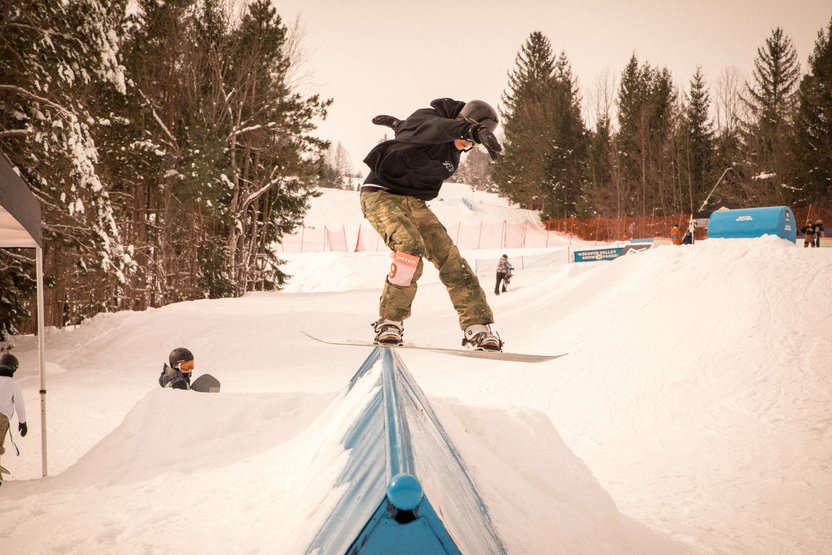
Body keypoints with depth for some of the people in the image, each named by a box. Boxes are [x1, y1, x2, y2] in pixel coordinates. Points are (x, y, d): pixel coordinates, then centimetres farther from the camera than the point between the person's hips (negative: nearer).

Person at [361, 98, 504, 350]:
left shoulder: (454, 150, 6)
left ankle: (477, 327, -4)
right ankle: (389, 322, -17)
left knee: (449, 256, -6)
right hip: (381, 194, -7)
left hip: (413, 202, 7)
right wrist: (475, 130, -61)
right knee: (411, 246, -31)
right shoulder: (428, 117, -17)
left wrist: (397, 124, 46)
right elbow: (433, 129, -45)